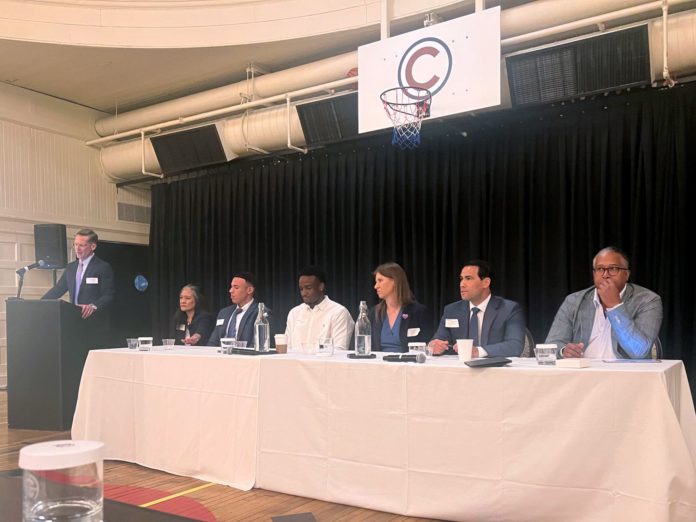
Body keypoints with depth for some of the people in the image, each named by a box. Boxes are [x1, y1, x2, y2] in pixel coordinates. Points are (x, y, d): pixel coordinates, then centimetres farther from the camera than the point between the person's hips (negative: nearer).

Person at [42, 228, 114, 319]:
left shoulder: (103, 267, -5)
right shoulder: (70, 267, 16)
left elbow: (108, 296, -12)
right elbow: (57, 290, 18)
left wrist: (93, 306, -29)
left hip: (93, 319, -5)